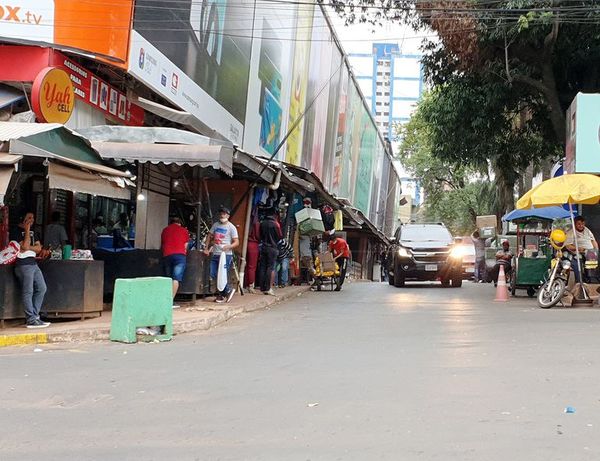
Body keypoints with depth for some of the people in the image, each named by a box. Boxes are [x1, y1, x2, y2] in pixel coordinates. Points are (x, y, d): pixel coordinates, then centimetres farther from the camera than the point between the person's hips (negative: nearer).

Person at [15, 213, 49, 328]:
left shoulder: (32, 232, 19)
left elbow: (39, 248, 10)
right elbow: (24, 247, -17)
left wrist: (29, 247, -9)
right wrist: (27, 230, -12)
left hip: (33, 263, 8)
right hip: (23, 264, -8)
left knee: (42, 288, 6)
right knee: (28, 292, -9)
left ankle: (34, 315, 12)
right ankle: (31, 320, -8)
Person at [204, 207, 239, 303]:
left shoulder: (231, 227, -3)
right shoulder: (215, 225, 13)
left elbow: (236, 243, -7)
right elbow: (209, 236, 22)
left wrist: (228, 246, -25)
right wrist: (206, 248, 12)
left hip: (226, 255, -6)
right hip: (215, 254, 6)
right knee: (213, 275, 2)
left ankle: (222, 295, 10)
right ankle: (228, 290, 15)